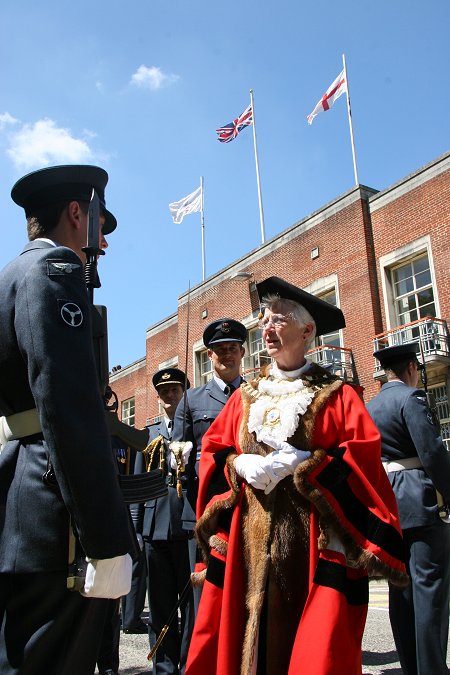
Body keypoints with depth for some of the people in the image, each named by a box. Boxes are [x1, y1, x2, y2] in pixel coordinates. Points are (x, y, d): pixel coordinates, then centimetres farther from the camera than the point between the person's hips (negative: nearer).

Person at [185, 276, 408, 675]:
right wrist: (241, 465, -9)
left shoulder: (335, 395, 5)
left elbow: (363, 452, -7)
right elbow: (213, 449, 11)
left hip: (316, 540, -3)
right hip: (250, 536, 3)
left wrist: (300, 463, -16)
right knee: (242, 634, 2)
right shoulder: (247, 397, 15)